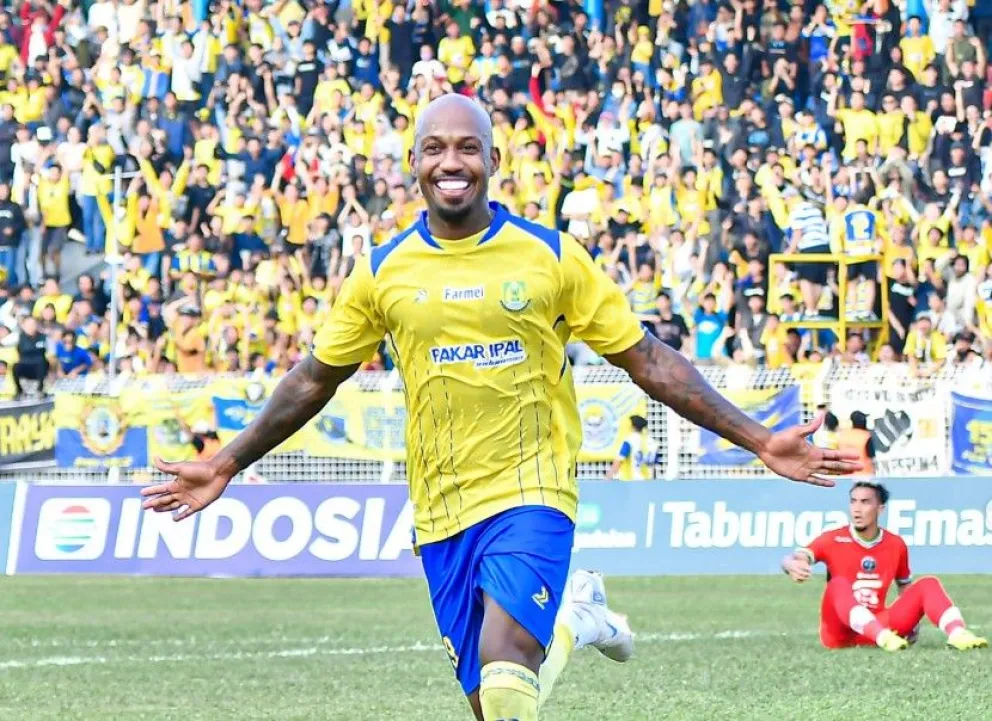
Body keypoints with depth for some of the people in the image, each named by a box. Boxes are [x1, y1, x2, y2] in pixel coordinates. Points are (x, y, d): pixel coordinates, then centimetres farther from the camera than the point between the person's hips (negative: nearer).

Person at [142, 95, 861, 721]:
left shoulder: (552, 255, -1)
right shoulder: (383, 271, 4)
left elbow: (647, 359, 2)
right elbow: (315, 379, 16)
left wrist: (757, 439, -3)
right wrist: (225, 466, 14)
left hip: (532, 493, -3)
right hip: (442, 514, 3)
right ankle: (572, 619, 35)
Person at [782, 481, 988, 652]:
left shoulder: (896, 545, 8)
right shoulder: (834, 540, -4)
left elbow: (905, 585, 21)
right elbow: (792, 559, -18)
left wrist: (910, 619, 5)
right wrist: (793, 565, -44)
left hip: (880, 625, 3)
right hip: (839, 633, -3)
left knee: (928, 585, -11)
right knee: (839, 584, -32)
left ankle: (958, 635, -40)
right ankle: (884, 638, -56)